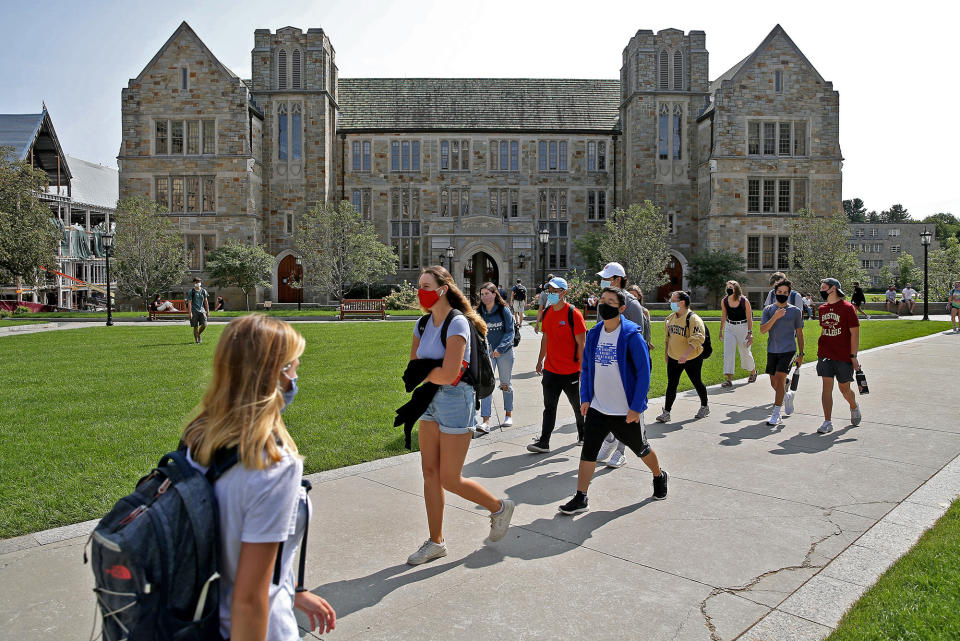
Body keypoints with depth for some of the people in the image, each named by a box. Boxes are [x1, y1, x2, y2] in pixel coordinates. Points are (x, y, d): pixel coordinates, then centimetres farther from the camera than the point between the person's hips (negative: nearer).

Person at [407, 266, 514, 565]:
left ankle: (499, 507, 26)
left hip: (456, 400, -8)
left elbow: (448, 375, -25)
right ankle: (435, 542, 24)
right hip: (431, 400, 8)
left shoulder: (457, 323, -18)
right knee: (430, 472, 10)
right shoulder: (423, 324, 7)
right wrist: (435, 371, -11)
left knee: (450, 480, 0)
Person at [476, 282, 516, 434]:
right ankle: (485, 422, -12)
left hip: (504, 352, -2)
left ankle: (508, 414, 31)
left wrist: (500, 348, -21)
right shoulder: (479, 312, 1)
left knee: (505, 384, 12)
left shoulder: (503, 310, -7)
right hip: (487, 352, 2)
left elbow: (510, 331, -10)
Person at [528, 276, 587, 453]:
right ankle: (543, 442, 6)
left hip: (570, 372, -5)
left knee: (578, 405, 13)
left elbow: (581, 344, -12)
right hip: (550, 370, 5)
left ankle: (583, 435, 34)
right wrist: (540, 360, 18)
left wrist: (583, 368, -14)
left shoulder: (573, 314, -13)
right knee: (549, 407, 4)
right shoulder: (547, 312, 6)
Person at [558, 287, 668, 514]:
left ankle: (659, 476, 46)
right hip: (597, 408, 4)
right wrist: (585, 398, 3)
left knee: (641, 449, 17)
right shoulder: (594, 334, 1)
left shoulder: (631, 336, -15)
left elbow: (644, 372, -14)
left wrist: (636, 407, -16)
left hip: (627, 411, -4)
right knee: (587, 452, -1)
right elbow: (586, 368, 10)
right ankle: (580, 498, 9)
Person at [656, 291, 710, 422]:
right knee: (671, 385, 1)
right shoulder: (670, 318, 6)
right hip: (674, 358, 6)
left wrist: (686, 354, -35)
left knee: (697, 382, 11)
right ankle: (666, 413, 3)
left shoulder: (693, 319, -18)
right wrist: (666, 352, 18)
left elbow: (697, 339, -27)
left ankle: (704, 407, 33)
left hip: (692, 359, -6)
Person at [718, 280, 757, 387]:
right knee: (728, 352, -9)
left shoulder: (744, 301, -15)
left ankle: (753, 371, 39)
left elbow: (749, 319, -10)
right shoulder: (724, 301, -4)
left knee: (745, 352, 9)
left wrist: (750, 333, -14)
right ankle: (729, 379, -9)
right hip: (729, 327, 3)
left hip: (743, 327, -3)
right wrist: (721, 330, 15)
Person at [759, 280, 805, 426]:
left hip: (788, 350, -3)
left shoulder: (795, 311, 4)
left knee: (779, 378, -15)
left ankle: (776, 415, -9)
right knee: (774, 383, 9)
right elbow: (762, 330, -6)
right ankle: (787, 395, 42)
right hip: (772, 351, 3)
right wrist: (775, 317, -18)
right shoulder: (768, 310, 6)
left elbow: (799, 333, 10)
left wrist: (801, 354, 8)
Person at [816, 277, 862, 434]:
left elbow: (855, 333, -8)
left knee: (844, 388, 9)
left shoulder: (847, 308, -8)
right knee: (827, 386, -3)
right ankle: (827, 423, -1)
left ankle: (854, 407, 42)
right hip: (825, 355, 4)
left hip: (844, 356, -4)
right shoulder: (822, 309, 9)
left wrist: (853, 356, -11)